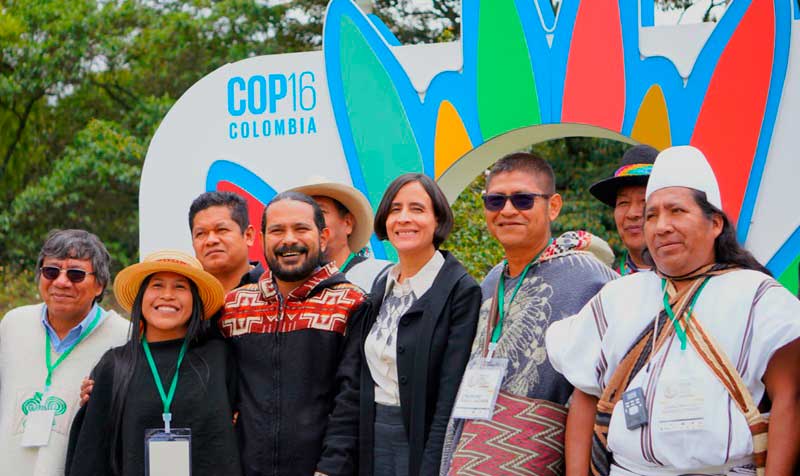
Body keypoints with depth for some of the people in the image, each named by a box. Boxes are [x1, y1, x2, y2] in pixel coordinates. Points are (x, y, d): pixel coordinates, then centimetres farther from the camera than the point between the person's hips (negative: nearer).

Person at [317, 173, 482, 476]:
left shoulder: (461, 291, -10)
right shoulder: (382, 288, 10)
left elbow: (452, 397, -15)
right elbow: (357, 386, 8)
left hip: (422, 446, -6)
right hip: (373, 444, 6)